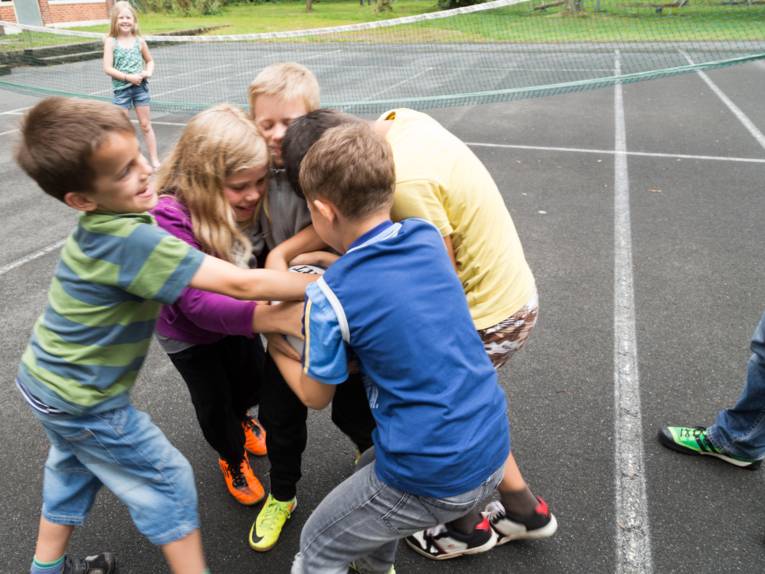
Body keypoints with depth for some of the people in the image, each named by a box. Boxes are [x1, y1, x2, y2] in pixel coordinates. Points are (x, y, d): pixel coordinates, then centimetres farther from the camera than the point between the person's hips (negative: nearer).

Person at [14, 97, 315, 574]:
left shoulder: (102, 222, -7)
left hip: (45, 378, 9)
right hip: (83, 402, -8)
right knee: (167, 480, 8)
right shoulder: (132, 241, -33)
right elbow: (241, 285, -37)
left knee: (73, 469, 29)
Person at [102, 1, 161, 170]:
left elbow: (150, 60, 17)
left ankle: (154, 160, 12)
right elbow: (107, 68, -10)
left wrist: (148, 72, -4)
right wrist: (128, 77, -19)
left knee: (146, 125, 7)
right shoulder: (111, 42, -5)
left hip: (140, 87, 2)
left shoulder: (139, 41, 2)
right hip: (121, 89, -2)